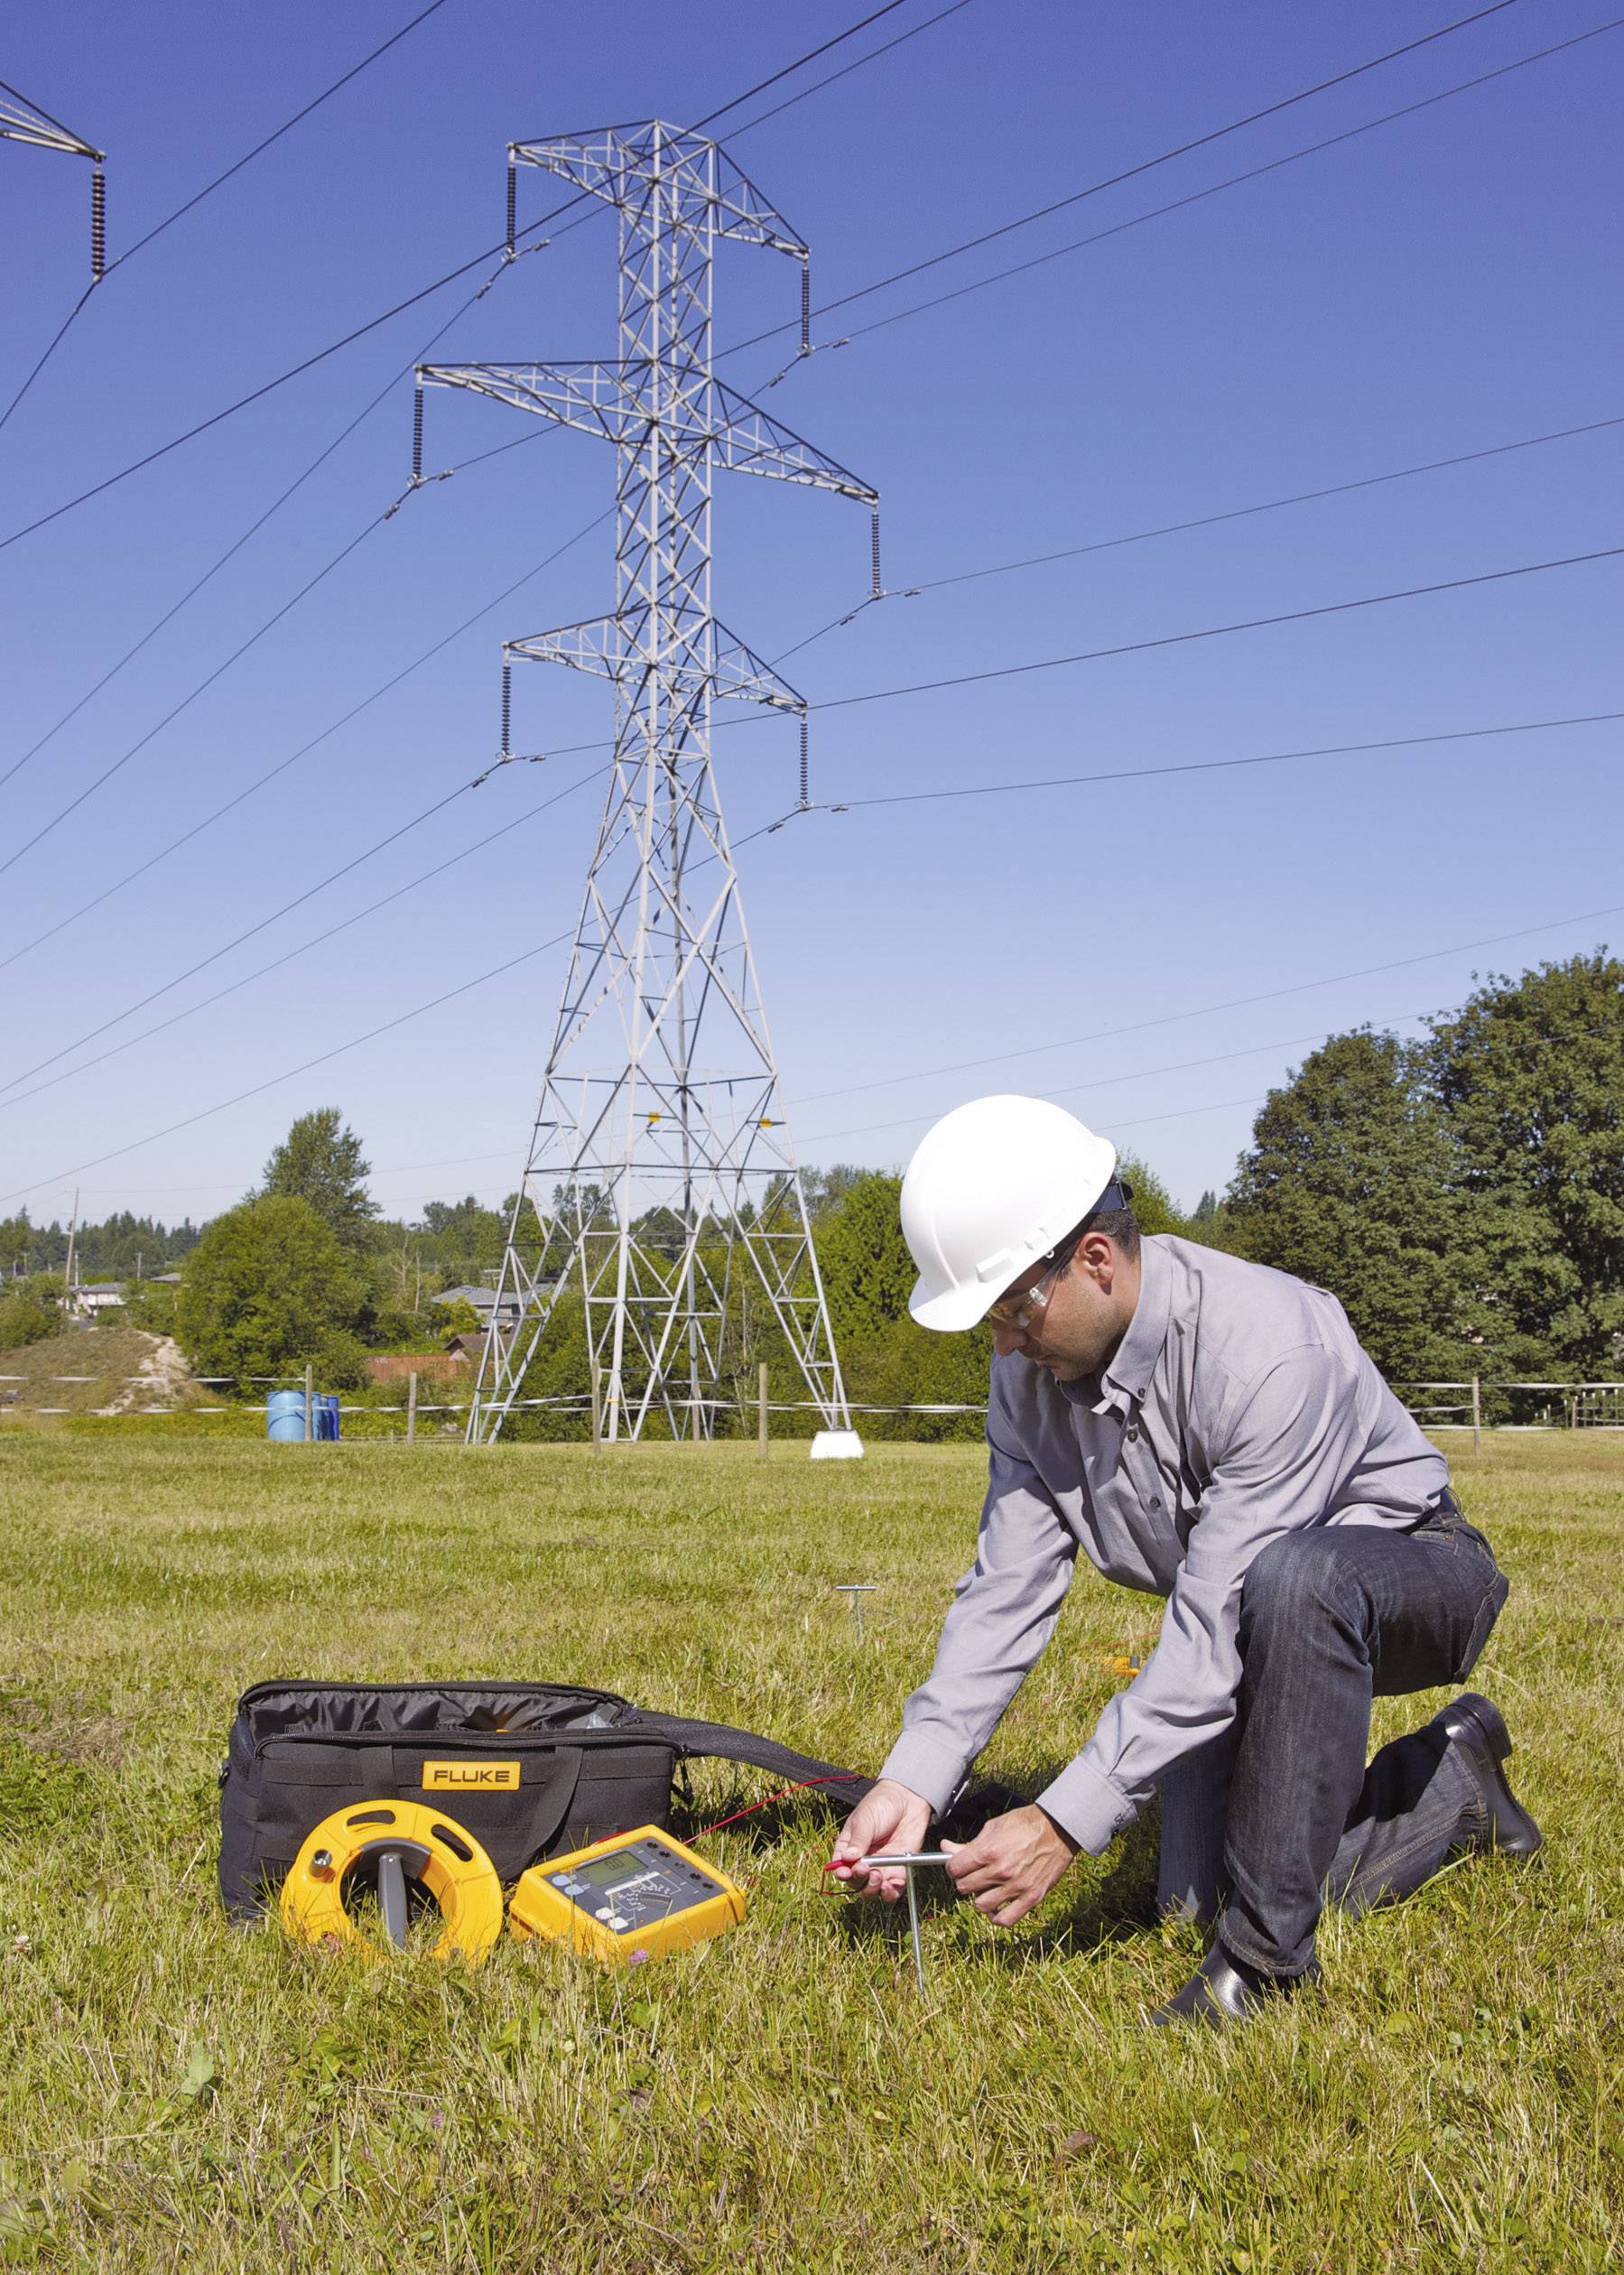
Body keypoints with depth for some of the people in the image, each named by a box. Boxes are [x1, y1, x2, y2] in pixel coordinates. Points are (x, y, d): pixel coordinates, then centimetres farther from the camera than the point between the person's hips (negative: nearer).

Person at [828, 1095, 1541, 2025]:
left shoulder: (1270, 1348, -35)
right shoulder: (1032, 1371, -11)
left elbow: (1217, 1629, -36)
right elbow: (1006, 1591, -11)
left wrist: (1066, 1821, -36)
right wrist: (912, 1784, -23)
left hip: (1413, 1574, -7)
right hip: (1253, 1631, 7)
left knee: (1294, 1579, -41)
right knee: (1199, 1901, -4)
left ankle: (1269, 1953, -27)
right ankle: (1452, 1783, 20)